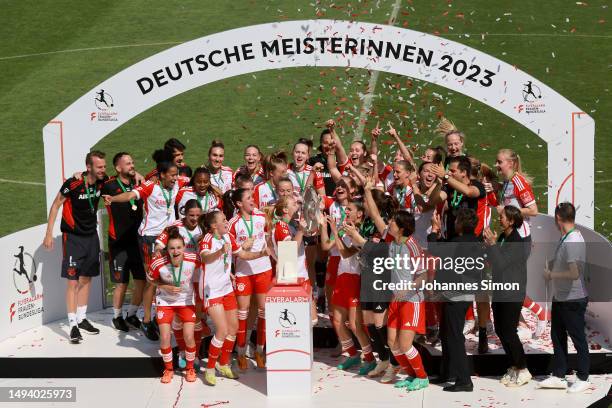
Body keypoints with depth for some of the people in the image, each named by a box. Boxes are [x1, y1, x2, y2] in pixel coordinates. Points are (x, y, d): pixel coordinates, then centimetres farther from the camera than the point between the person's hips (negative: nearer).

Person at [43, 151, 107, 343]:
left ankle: (82, 318, 25)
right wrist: (49, 233, -11)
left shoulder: (101, 182, -7)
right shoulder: (73, 184, -21)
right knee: (73, 282, -5)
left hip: (91, 235, 6)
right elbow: (56, 205, -10)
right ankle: (73, 325, 0)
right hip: (73, 236, -6)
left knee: (86, 279, 13)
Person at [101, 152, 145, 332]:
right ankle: (117, 317, 23)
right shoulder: (110, 186, -9)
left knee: (143, 281, 5)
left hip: (138, 240, 4)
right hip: (119, 243, -4)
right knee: (122, 283, 2)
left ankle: (131, 314, 24)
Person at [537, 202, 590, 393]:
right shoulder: (564, 239, 7)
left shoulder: (573, 241, -23)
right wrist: (549, 268, 10)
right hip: (560, 298, 10)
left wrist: (552, 275, -16)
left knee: (578, 338, 4)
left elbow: (574, 273, -29)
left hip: (573, 299, -10)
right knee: (557, 336, 15)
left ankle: (583, 379, 17)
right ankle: (558, 376, 25)